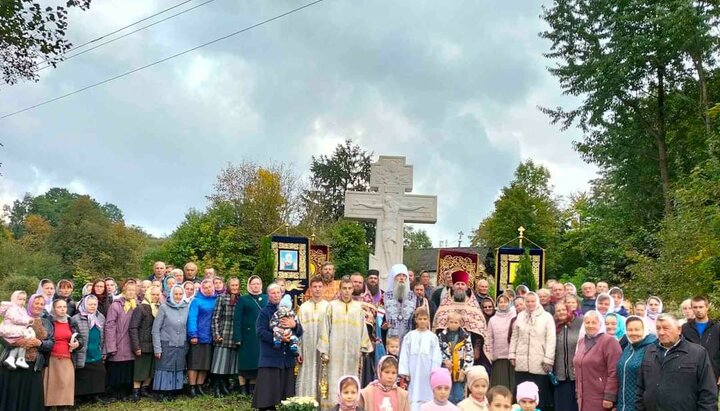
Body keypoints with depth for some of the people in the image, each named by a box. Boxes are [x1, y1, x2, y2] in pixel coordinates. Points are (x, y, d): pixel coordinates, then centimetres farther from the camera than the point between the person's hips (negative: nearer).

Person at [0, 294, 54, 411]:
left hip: (34, 367, 2)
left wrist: (40, 343, -12)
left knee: (31, 398, 1)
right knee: (11, 396, -2)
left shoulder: (46, 324, 14)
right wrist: (16, 342, -20)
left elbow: (51, 343, 8)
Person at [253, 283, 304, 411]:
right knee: (268, 393, -6)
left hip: (287, 358, 5)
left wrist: (294, 325, -13)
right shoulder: (265, 312, 0)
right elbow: (260, 332, -13)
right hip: (270, 358, -5)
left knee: (286, 393, 6)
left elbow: (300, 332, 8)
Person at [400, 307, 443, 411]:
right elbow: (404, 355, 3)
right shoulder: (410, 336, 3)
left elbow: (436, 357, 0)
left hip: (427, 371, 0)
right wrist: (404, 371, -3)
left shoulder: (432, 337, 1)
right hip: (414, 371, 0)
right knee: (414, 397, -1)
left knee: (427, 396, 3)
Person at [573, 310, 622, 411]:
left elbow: (614, 372, -15)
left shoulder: (608, 341, -10)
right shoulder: (582, 342, 15)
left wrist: (609, 397, -19)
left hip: (601, 400, -7)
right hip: (584, 399, 7)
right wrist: (578, 394, 18)